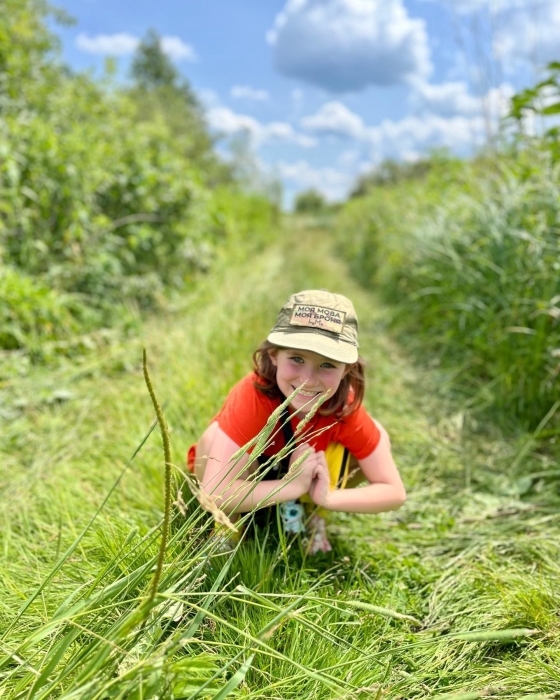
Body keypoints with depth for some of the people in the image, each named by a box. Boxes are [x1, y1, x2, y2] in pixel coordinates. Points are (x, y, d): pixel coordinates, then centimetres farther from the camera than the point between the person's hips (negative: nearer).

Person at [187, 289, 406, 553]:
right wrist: (294, 486, -39)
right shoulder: (253, 395, -38)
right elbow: (213, 494, -45)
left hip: (296, 471, 3)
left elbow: (394, 492, -21)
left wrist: (327, 497, -35)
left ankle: (311, 516, 3)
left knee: (375, 439, -20)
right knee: (215, 435, -36)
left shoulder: (345, 405, -28)